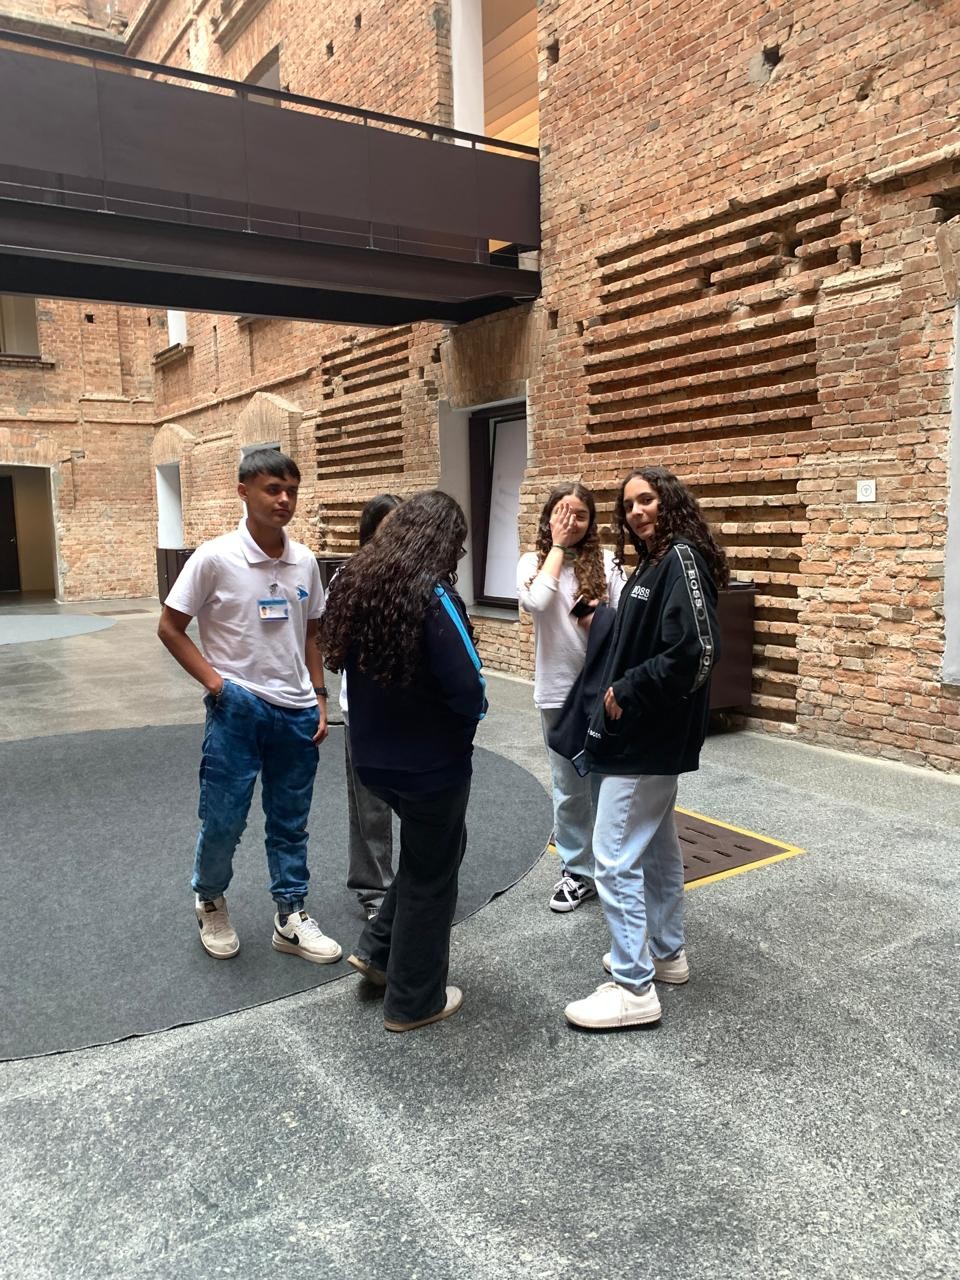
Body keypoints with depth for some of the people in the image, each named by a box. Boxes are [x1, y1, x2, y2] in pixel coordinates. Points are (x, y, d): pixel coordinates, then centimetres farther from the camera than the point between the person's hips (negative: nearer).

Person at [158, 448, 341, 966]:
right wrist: (215, 682, -11)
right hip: (237, 709, -4)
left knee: (290, 823, 13)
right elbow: (170, 627, -5)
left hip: (296, 712, 4)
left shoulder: (305, 562, 2)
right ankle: (210, 903, 33)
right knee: (222, 820, 5)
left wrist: (319, 699, 8)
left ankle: (291, 918, 27)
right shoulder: (215, 557, -11)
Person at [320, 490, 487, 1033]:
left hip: (374, 755, 7)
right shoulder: (434, 595, -23)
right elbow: (468, 689, -25)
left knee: (427, 850, 28)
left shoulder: (358, 580, 0)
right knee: (431, 876, 11)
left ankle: (378, 948, 32)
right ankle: (413, 1001, 26)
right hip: (432, 761, -7)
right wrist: (473, 710, -3)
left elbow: (343, 658, 10)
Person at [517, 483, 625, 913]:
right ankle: (577, 872, 27)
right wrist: (558, 545, -13)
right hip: (558, 691, 1)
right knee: (569, 788, 12)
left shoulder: (606, 562, -2)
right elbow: (536, 602, -21)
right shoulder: (533, 562, 0)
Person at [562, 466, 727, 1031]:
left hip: (648, 738, -10)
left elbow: (696, 653, -26)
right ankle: (667, 951, 35)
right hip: (650, 733, 10)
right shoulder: (653, 563, 13)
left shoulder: (682, 558, -16)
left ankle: (633, 988, 5)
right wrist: (617, 693, 0)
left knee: (616, 857, -5)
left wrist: (625, 693, -19)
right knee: (657, 845, 20)